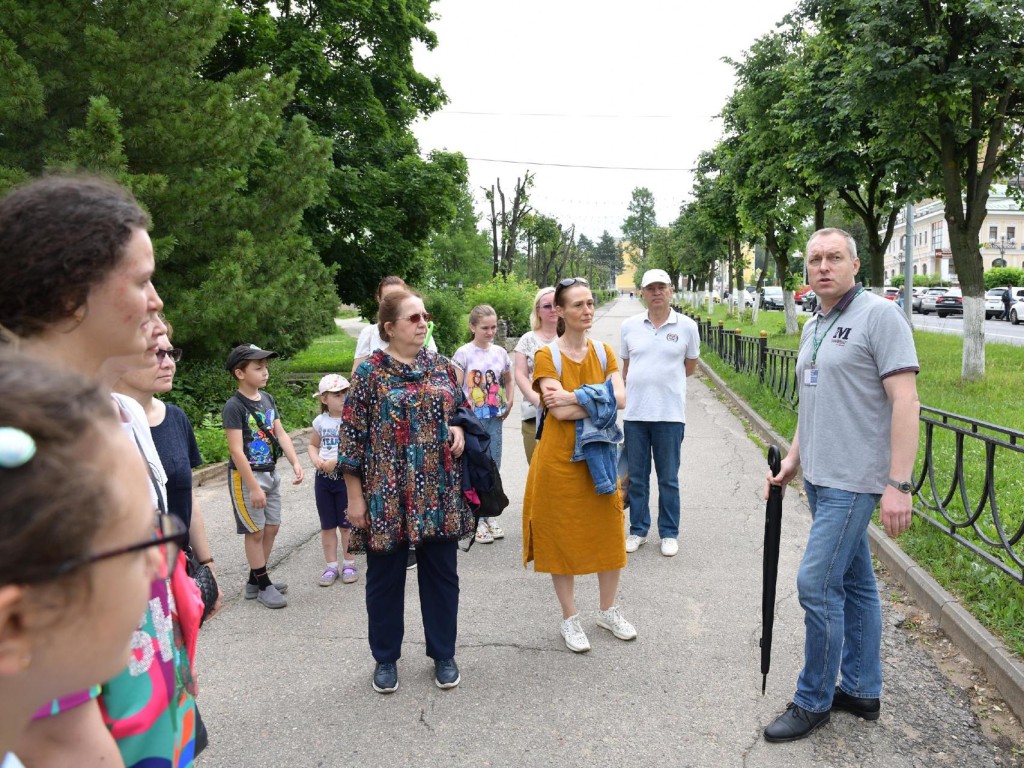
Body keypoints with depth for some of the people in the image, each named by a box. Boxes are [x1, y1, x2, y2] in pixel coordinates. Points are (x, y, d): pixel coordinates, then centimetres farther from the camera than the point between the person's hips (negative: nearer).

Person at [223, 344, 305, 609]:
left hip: (270, 472, 7)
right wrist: (253, 487, -21)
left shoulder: (267, 399, 5)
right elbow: (236, 450, -20)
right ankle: (263, 585, 17)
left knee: (272, 527, 13)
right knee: (255, 531, 3)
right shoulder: (234, 406, -17)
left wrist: (295, 463, -9)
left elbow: (281, 434, 4)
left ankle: (255, 581, 28)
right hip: (246, 476, -7)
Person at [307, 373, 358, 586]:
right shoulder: (320, 421, 4)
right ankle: (331, 566, 23)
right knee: (327, 525, 11)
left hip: (346, 476, -4)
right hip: (323, 477, 4)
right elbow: (312, 445, 16)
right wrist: (315, 459, -4)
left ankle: (349, 564, 21)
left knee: (346, 524, 5)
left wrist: (336, 461, -22)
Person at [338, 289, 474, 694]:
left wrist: (459, 428, -5)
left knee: (441, 573, 12)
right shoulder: (370, 372, -6)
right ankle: (385, 658, 30)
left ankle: (443, 653, 30)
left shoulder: (442, 367, 5)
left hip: (439, 493, 3)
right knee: (385, 577, 11)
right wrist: (355, 497, -7)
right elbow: (352, 435, -6)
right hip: (388, 495, -3)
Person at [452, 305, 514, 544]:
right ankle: (478, 519, 12)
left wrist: (508, 404, 6)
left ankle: (490, 516, 23)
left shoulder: (500, 352, 7)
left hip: (494, 419, 4)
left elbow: (508, 382, 19)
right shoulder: (464, 353, -7)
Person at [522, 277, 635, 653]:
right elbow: (560, 411, -20)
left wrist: (575, 399, -19)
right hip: (559, 457, -4)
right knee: (563, 536, 6)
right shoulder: (547, 356, -9)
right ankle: (570, 619, 23)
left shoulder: (604, 353, 6)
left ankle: (608, 611, 32)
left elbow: (619, 399, -9)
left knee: (609, 533, 11)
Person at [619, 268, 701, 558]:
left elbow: (690, 368, 11)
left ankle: (669, 534, 19)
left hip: (670, 414, -2)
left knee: (668, 479, 6)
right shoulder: (629, 326, 5)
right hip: (634, 413, 2)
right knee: (636, 477, 10)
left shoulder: (686, 326, 0)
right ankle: (638, 530, 23)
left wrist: (664, 378, 5)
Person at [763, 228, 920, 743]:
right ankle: (861, 691, 28)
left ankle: (813, 701, 11)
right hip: (820, 478, 8)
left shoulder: (879, 315, -12)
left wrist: (899, 485, -22)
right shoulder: (813, 327, 14)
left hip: (854, 481, -8)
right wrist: (793, 459, 16)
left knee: (817, 584, -6)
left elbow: (905, 401, -18)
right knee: (855, 583, 16)